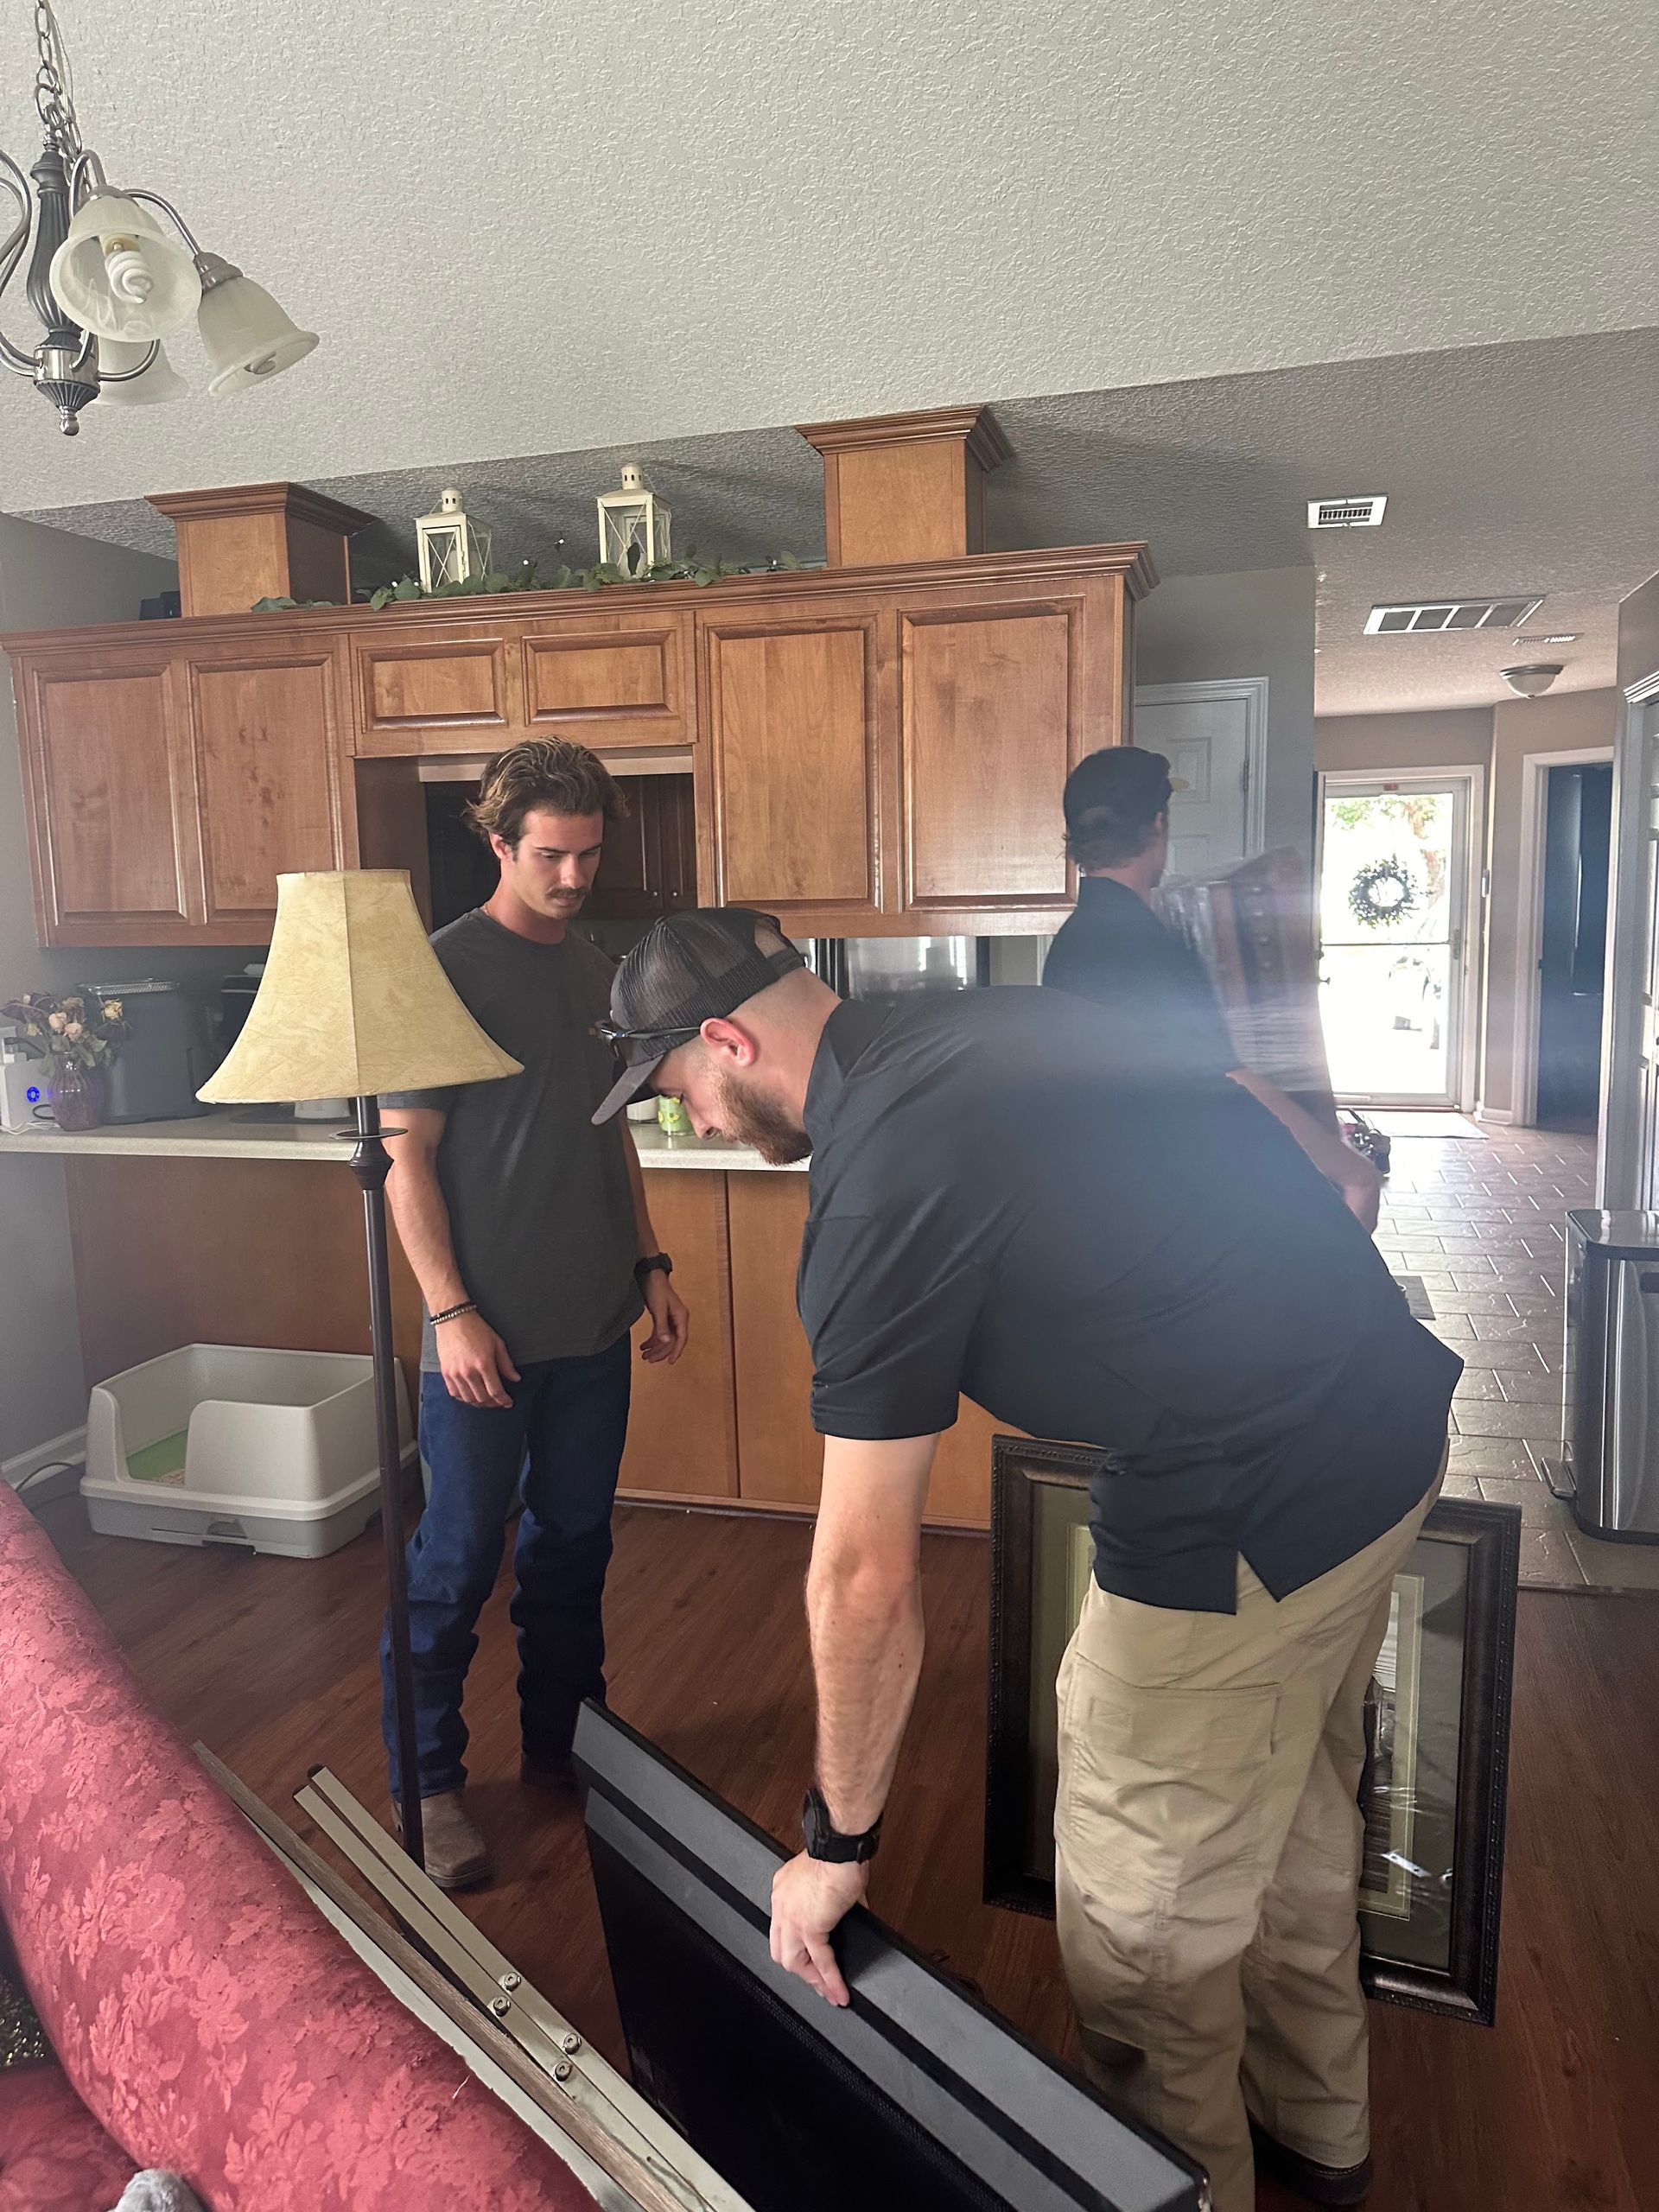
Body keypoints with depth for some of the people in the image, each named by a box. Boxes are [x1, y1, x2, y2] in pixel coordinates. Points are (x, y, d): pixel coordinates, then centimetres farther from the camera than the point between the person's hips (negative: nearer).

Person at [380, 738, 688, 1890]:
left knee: (574, 1546, 16)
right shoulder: (447, 966, -9)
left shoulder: (597, 973, 10)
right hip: (486, 1330, -6)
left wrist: (651, 1262, 12)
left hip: (594, 1324, 6)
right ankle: (428, 1785, 22)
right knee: (456, 1565, 5)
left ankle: (561, 1742, 33)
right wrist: (451, 1311, -16)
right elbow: (408, 1154, -11)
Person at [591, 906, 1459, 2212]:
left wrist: (839, 1842, -3)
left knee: (1144, 1911, 10)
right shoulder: (988, 1021, 6)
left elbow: (868, 1575, -17)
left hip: (1252, 1504, -10)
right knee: (1291, 1808, 28)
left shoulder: (883, 1175, -20)